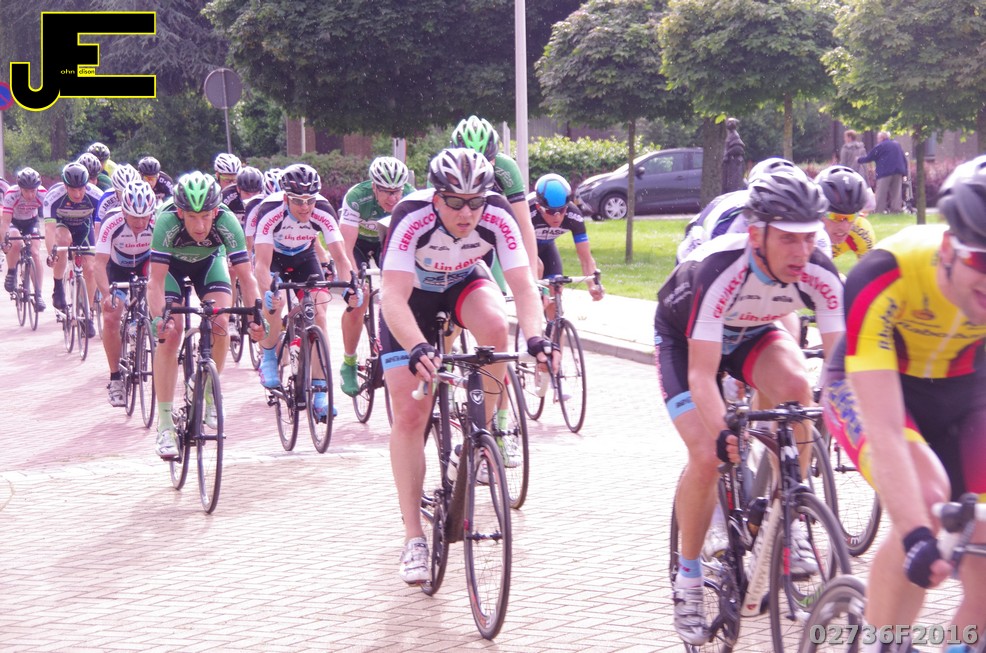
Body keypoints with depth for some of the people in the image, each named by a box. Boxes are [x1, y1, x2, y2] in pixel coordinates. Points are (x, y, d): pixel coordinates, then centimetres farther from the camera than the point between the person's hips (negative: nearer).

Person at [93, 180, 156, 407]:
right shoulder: (112, 222, -34)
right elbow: (100, 263, -36)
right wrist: (106, 294, -51)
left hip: (145, 264, 2)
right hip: (118, 269, -2)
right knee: (111, 317, -17)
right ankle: (115, 378, -4)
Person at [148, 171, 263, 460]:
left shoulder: (227, 223, -35)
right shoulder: (166, 222, -38)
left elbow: (245, 276, -31)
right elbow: (156, 280, -38)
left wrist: (254, 314, -44)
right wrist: (158, 318, -52)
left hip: (209, 261, 2)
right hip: (171, 264, -1)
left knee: (220, 324, -20)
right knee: (169, 335, -16)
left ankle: (210, 392, 6)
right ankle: (165, 424, -11)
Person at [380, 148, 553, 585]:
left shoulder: (497, 217, -29)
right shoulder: (412, 219, -36)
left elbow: (523, 286, -31)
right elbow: (394, 297, -43)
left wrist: (535, 337, -50)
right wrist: (417, 348, -60)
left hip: (465, 283, 2)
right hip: (412, 293, -2)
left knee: (495, 326, -34)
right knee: (409, 415, -11)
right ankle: (413, 537, -2)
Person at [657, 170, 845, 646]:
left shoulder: (820, 275, -28)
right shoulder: (720, 272, -40)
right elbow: (702, 375, -41)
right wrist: (722, 434, -57)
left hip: (749, 331, 4)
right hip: (684, 338, -3)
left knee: (795, 384, -29)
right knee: (708, 457, -20)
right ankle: (688, 580, 0)